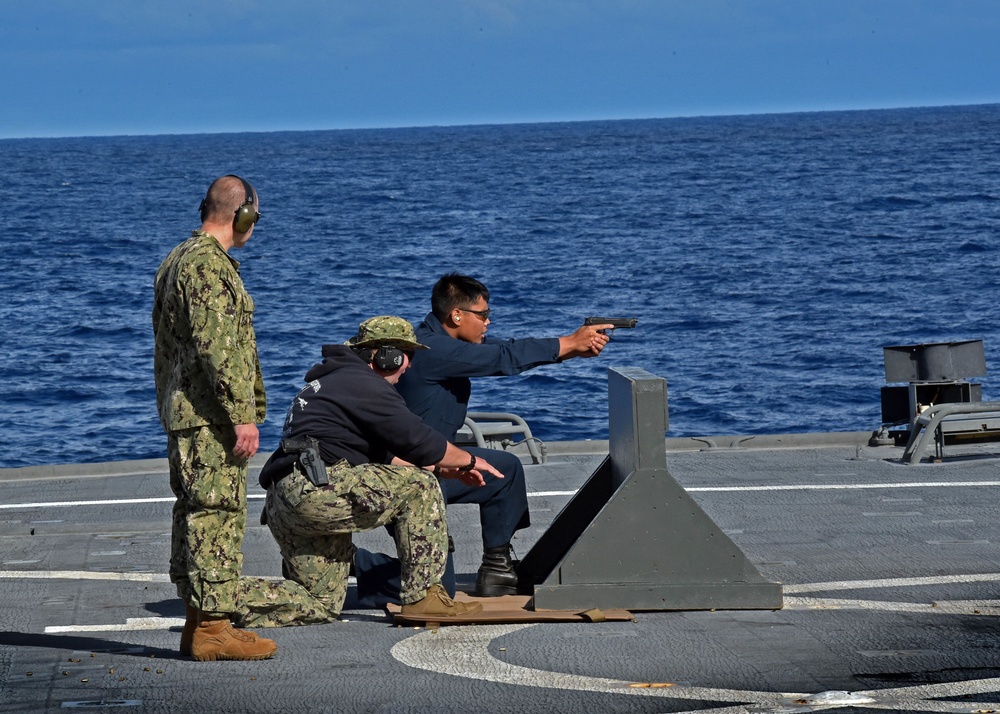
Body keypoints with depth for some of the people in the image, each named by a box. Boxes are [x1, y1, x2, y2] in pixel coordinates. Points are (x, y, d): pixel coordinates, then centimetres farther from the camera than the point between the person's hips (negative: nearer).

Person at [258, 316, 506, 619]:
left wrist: (444, 468, 26)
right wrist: (469, 460, 9)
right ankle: (423, 597, -7)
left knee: (322, 607, 16)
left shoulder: (331, 380, 29)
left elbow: (380, 455, 31)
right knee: (420, 487, -5)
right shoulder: (366, 385, -4)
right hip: (315, 488, -10)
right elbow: (420, 441, -9)